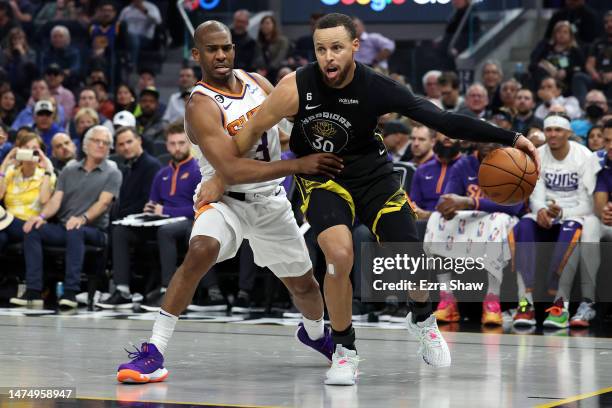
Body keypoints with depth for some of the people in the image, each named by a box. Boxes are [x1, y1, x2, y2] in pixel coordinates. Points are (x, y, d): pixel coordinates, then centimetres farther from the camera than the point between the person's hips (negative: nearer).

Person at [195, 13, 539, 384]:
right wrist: (220, 178, 0)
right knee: (340, 255, -27)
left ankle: (422, 319, 31)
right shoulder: (296, 87, -23)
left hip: (372, 173, 1)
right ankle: (345, 350, -5)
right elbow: (252, 131, -8)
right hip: (320, 176, -1)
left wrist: (508, 139, -27)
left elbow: (442, 120, -21)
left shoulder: (376, 88, -22)